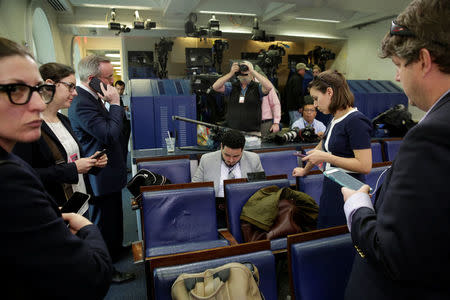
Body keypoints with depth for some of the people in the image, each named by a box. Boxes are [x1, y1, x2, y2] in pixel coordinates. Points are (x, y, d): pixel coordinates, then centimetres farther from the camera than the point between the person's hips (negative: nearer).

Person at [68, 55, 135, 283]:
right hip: (101, 177, -10)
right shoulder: (81, 103, -25)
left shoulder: (90, 97, 8)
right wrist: (115, 103, -24)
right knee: (104, 221, 6)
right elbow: (110, 135, -30)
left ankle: (115, 249, 48)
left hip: (108, 173, 10)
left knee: (113, 216, 26)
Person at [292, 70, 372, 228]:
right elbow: (321, 148, 26)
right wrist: (304, 170, 36)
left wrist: (326, 157, -19)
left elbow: (365, 165, -21)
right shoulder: (334, 121, 10)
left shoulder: (356, 121, -15)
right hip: (330, 189, 8)